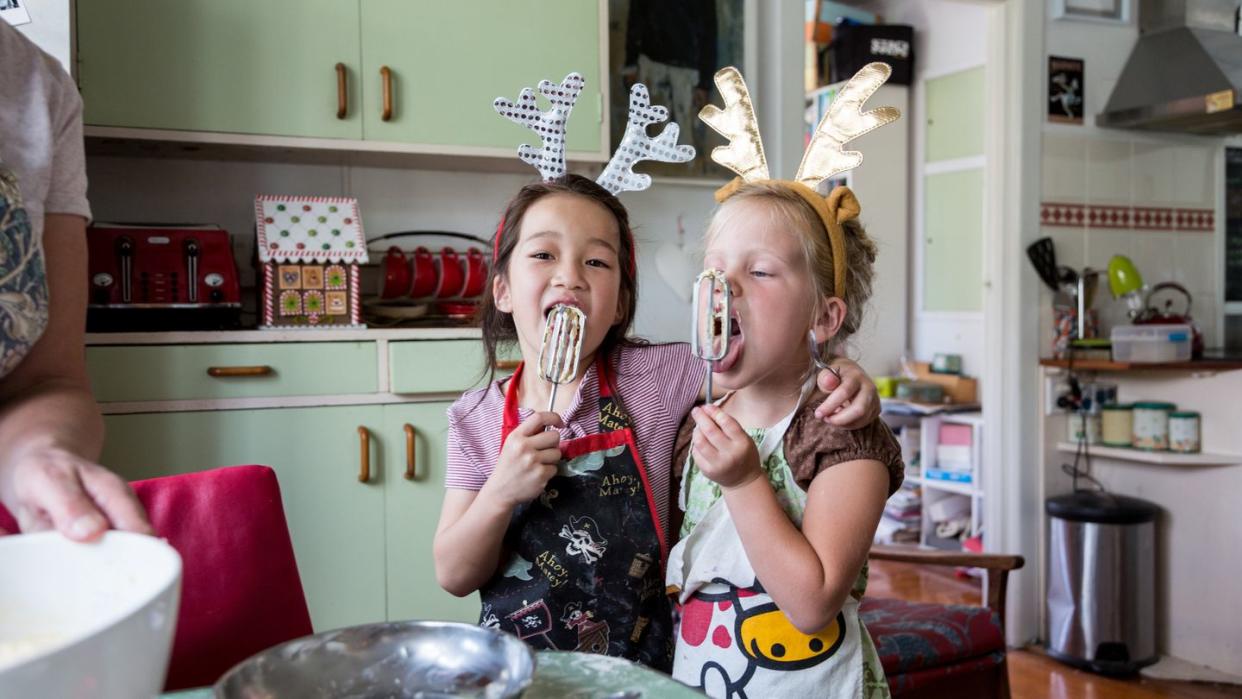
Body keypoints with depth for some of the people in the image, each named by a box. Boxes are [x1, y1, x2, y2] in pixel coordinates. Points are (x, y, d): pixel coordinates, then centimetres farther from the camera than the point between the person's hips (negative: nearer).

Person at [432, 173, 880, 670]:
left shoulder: (655, 376, -12)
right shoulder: (477, 418, -8)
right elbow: (454, 577, -8)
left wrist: (843, 373, -26)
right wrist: (500, 493, -25)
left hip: (638, 662, 0)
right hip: (512, 664, 1)